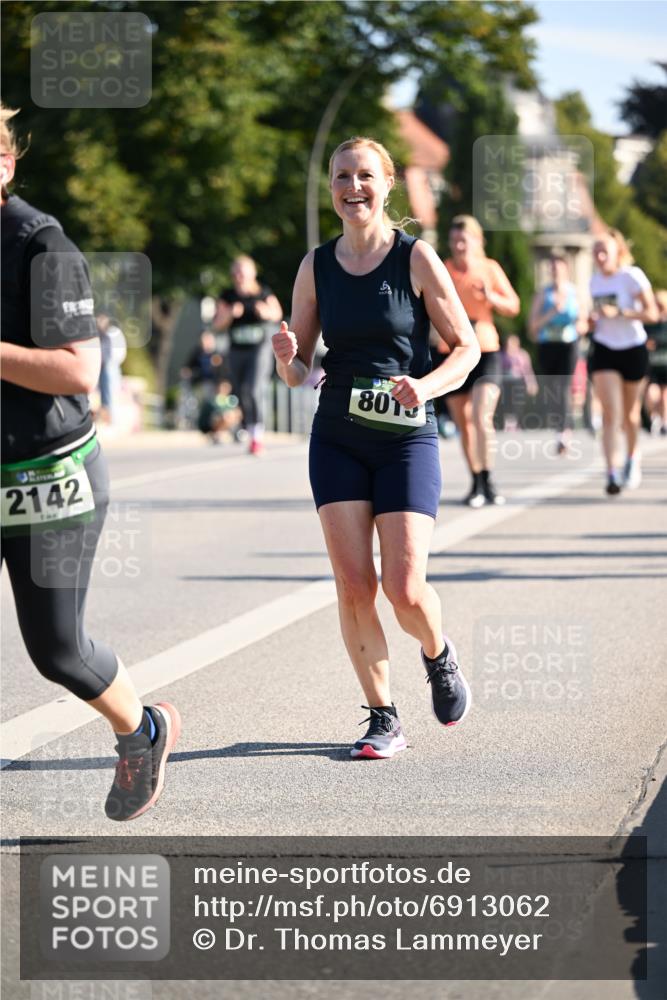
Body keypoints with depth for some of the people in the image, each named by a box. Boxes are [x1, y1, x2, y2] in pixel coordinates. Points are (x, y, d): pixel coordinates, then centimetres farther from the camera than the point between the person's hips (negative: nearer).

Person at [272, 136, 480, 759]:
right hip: (337, 440, 3)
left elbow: (466, 347, 0)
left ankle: (438, 655, 25)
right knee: (353, 587, -5)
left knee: (404, 589, -9)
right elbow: (297, 373, 9)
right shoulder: (316, 267, 6)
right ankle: (383, 720, 8)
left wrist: (425, 386, -18)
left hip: (406, 438, -3)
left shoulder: (415, 259, -3)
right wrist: (287, 358, -14)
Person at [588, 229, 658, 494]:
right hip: (604, 350, 2)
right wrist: (593, 319, -2)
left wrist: (619, 313, -28)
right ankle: (612, 474, -18)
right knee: (610, 413, -12)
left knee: (629, 412, 14)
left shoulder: (632, 276, -13)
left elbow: (652, 313, -17)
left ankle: (632, 457, 41)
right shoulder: (595, 281, 4)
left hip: (633, 350, -2)